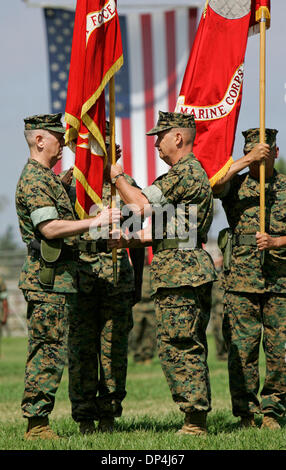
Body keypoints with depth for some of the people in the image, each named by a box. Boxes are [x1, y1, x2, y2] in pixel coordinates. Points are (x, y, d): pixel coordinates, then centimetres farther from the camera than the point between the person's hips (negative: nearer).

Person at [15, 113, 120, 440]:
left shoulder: (48, 177, 20)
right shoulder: (34, 178, -13)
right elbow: (50, 228, -23)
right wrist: (95, 222, -20)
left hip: (58, 276, 10)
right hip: (47, 278, -10)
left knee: (45, 352, 10)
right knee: (49, 352, -9)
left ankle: (37, 422, 13)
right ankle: (36, 423, -7)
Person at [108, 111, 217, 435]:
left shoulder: (185, 172, -12)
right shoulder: (189, 172, 22)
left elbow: (141, 205, -15)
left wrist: (117, 177, 1)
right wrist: (131, 239, 17)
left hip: (178, 274, -11)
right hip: (193, 270, 11)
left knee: (176, 347, -9)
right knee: (190, 348, 11)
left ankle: (194, 419, -10)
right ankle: (198, 418, 13)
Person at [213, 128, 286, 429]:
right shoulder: (236, 184, 10)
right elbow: (210, 184, -13)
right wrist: (247, 160, -16)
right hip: (241, 281, -1)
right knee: (242, 351, -2)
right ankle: (247, 413, 7)